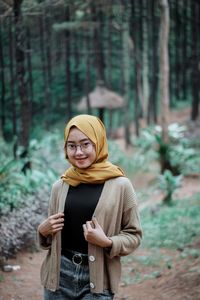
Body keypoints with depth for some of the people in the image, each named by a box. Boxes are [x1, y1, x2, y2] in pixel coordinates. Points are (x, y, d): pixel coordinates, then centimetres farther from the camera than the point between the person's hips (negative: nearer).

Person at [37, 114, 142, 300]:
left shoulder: (120, 185, -6)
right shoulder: (59, 187, 4)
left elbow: (134, 235, -1)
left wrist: (107, 242, -18)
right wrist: (43, 230, -4)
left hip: (97, 279, -3)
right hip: (60, 274, 3)